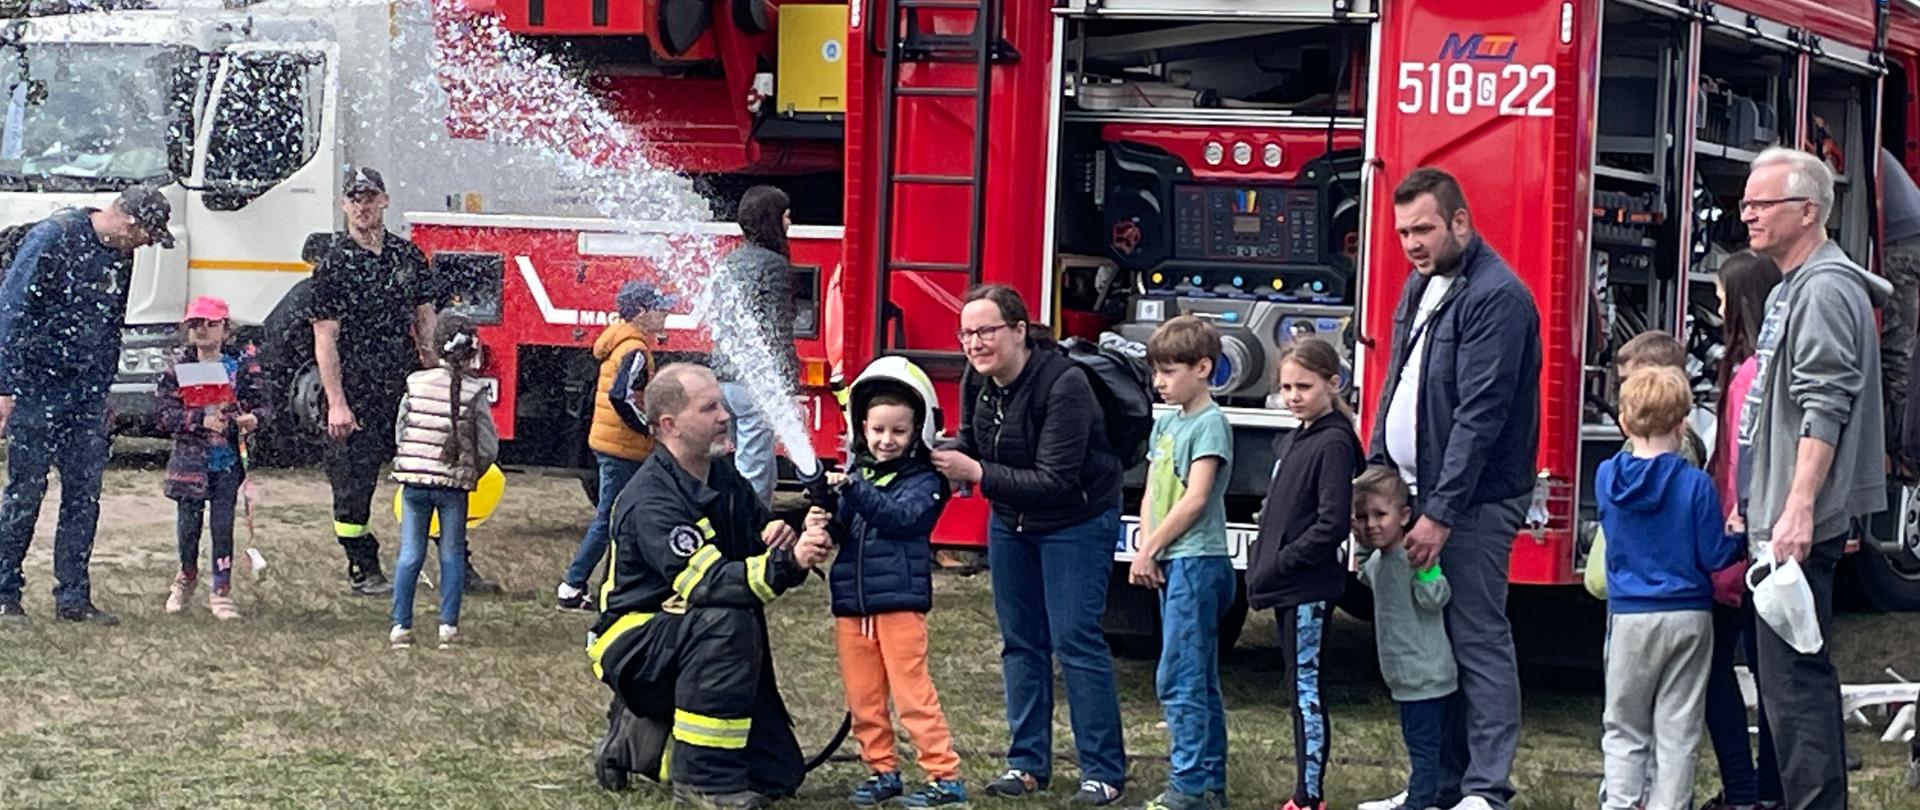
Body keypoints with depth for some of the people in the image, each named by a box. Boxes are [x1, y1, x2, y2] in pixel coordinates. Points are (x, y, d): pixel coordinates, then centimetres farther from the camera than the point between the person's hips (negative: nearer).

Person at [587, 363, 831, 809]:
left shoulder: (723, 476, 4)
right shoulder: (651, 500, -23)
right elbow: (704, 583, -34)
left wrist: (777, 534, -15)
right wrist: (787, 565, -46)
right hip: (636, 644, -8)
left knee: (778, 774, 0)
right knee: (725, 622, -38)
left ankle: (639, 740, 17)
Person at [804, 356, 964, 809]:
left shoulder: (923, 482, -3)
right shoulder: (857, 475, 13)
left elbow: (901, 516, -21)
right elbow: (843, 530, 9)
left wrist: (855, 491, -32)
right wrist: (823, 528, -14)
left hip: (899, 601, -6)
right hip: (851, 603, 6)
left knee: (913, 694, -6)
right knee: (863, 698, 10)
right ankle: (881, 771, 21)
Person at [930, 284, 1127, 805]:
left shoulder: (1064, 385, -28)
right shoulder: (978, 382, -6)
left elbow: (1055, 481, -30)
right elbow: (973, 448, 7)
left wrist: (978, 473, -32)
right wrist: (952, 464, -16)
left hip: (1075, 522, -7)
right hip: (1011, 522, 7)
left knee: (1075, 640, -9)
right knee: (1020, 641, 9)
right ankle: (1027, 764, 17)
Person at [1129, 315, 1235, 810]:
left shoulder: (1210, 424, -10)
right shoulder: (1166, 423, 15)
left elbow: (1196, 498, -17)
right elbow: (1152, 495, 14)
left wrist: (1150, 550, -12)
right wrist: (1146, 553, 0)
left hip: (1198, 562, -9)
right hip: (1173, 564, 9)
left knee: (1178, 680, -12)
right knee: (1200, 681, 12)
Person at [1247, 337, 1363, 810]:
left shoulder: (1334, 445, -13)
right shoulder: (1288, 443, 15)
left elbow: (1332, 525, -19)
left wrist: (1279, 565, -17)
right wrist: (1259, 569, 11)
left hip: (1310, 588, -9)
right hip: (1285, 588, 9)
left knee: (1306, 687, -7)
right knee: (1301, 687, 12)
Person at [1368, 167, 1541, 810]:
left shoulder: (1497, 296, -15)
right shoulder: (1422, 284, 14)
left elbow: (1481, 413, -20)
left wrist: (1440, 514, -21)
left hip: (1472, 499, -9)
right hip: (1415, 489, 9)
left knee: (1478, 641, -7)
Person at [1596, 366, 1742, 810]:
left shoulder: (1606, 478, -1)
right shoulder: (1696, 484, -11)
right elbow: (1714, 556, -8)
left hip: (1628, 618, 2)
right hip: (1687, 617, -2)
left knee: (1623, 728, 11)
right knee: (1677, 731, 5)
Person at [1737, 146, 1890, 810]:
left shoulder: (1826, 289, -14)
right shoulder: (1792, 289, 19)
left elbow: (1824, 409, -22)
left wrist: (1798, 509, -28)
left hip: (1800, 525, -11)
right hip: (1778, 517, 11)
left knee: (1793, 677, -12)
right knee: (1797, 673, 15)